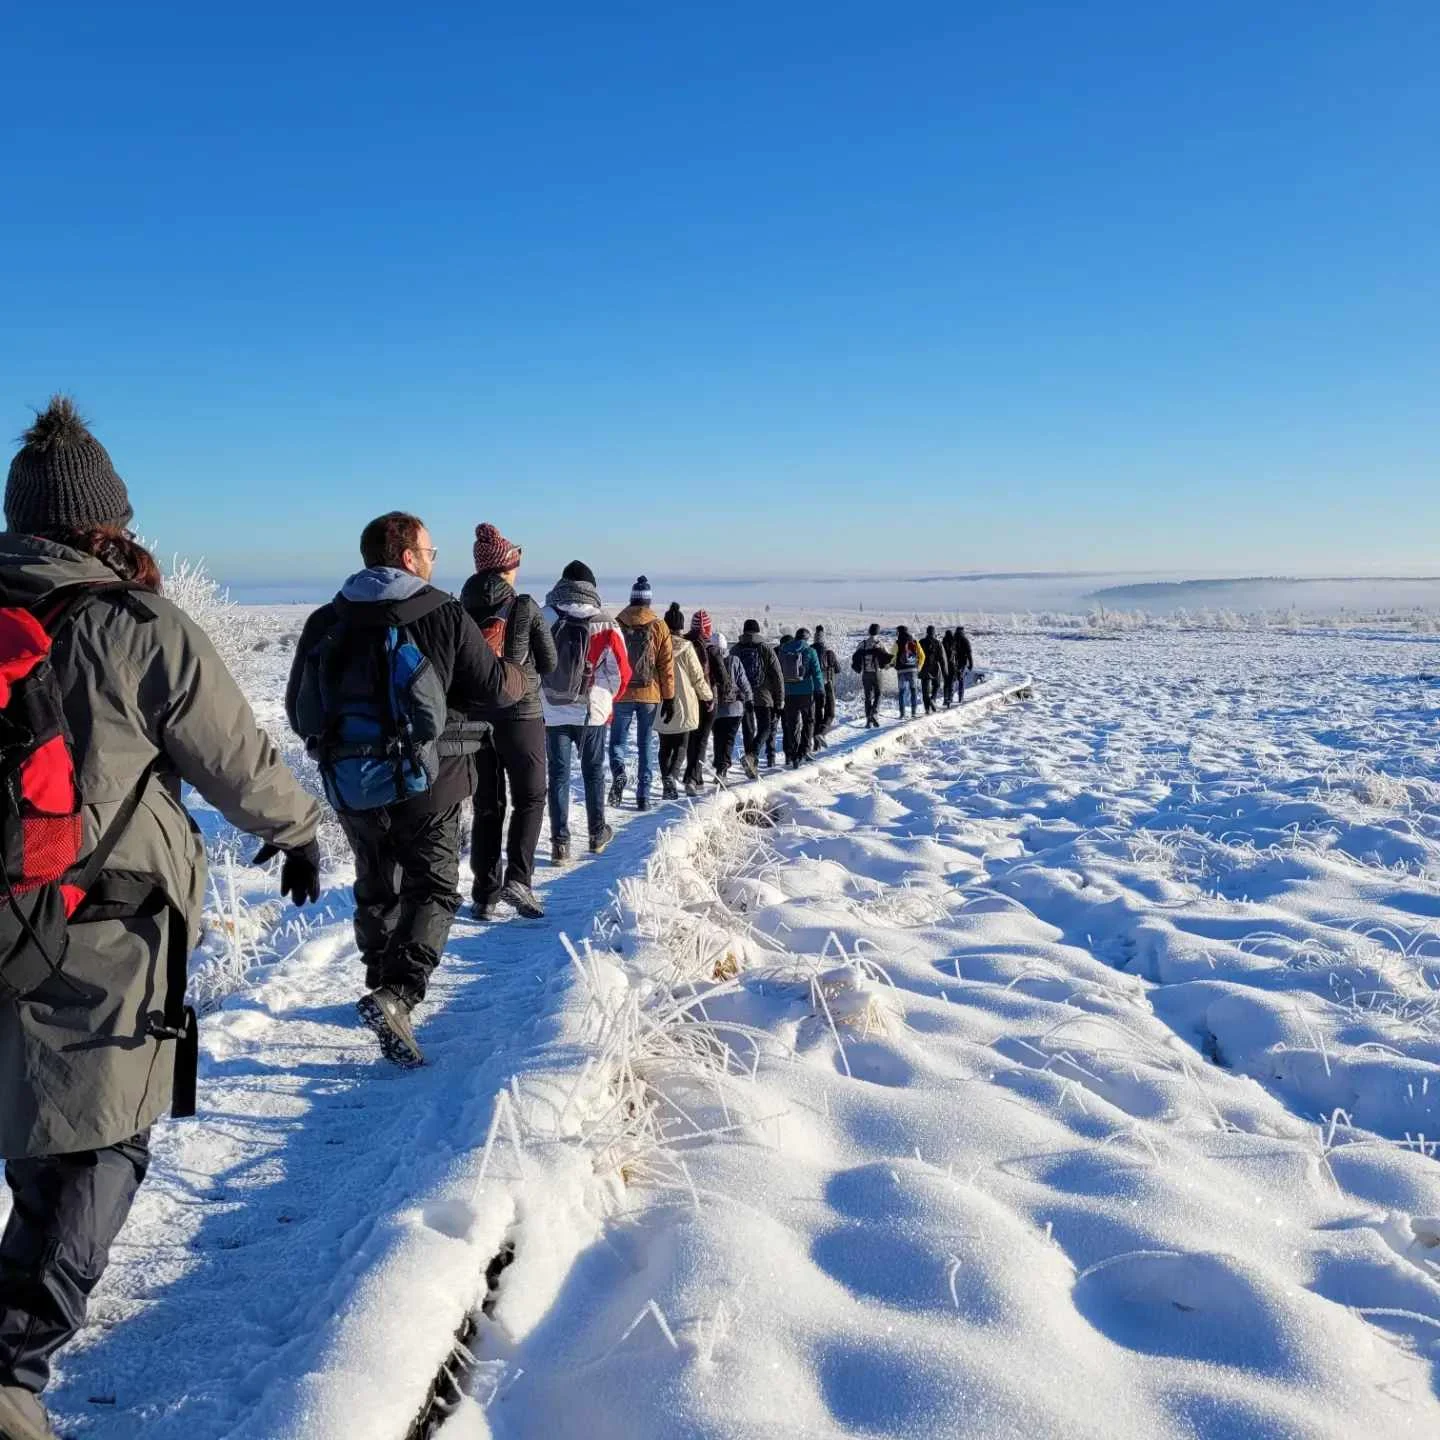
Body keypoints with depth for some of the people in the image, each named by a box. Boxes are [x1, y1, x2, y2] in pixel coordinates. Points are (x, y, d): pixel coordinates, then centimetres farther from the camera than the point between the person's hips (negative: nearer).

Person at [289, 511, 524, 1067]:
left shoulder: (324, 622, 3)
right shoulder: (444, 615, -8)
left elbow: (298, 712, 9)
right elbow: (495, 688, -4)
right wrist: (519, 675, 19)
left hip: (351, 785, 4)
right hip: (427, 781, -4)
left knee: (376, 887, 21)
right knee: (433, 888, 4)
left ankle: (383, 985, 32)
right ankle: (397, 992, -14)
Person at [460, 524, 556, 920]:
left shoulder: (461, 610, -1)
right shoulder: (525, 607, -9)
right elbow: (549, 663, -1)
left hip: (475, 718, 3)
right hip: (521, 715, -3)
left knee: (487, 806, 10)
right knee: (529, 798, 9)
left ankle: (484, 894, 11)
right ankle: (517, 877, -8)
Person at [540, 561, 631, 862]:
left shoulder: (543, 619, -6)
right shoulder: (604, 624, -8)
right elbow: (621, 671, -3)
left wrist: (538, 698, 14)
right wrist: (608, 700, 15)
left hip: (552, 712, 0)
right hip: (592, 711, 0)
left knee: (558, 775, 7)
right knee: (593, 772, 16)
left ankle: (560, 843, 4)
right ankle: (597, 833, 27)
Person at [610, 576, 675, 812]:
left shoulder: (617, 623, 0)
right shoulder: (659, 627, -1)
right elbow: (666, 665, -1)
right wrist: (669, 697, 4)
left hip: (622, 694, 0)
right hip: (650, 695, 1)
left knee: (617, 740, 10)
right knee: (645, 745, 9)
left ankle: (618, 773, -20)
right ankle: (643, 796, 8)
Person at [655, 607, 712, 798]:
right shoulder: (686, 648, -11)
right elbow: (698, 677, -5)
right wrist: (708, 695, 12)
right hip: (684, 704, -2)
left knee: (665, 746, 15)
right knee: (681, 745, 6)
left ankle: (666, 781, 9)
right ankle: (672, 775, -17)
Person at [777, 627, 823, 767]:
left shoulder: (783, 651, 7)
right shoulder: (810, 651, -5)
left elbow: (779, 672, 11)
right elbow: (816, 672, -8)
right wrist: (820, 690, -1)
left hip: (788, 693, 3)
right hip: (806, 692, -3)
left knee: (791, 724, 9)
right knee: (808, 721, 11)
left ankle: (790, 755, 5)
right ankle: (803, 752, 2)